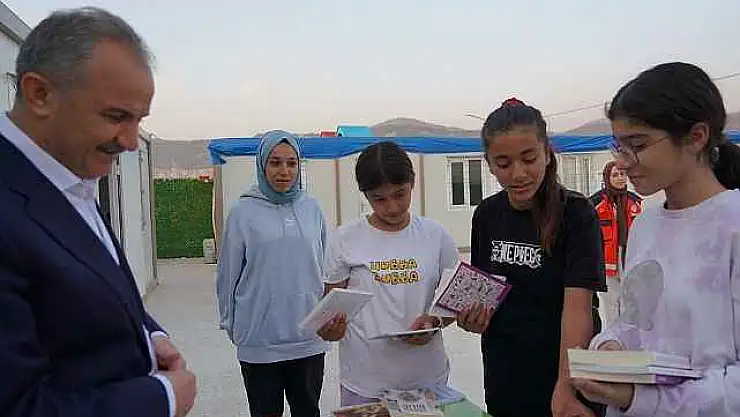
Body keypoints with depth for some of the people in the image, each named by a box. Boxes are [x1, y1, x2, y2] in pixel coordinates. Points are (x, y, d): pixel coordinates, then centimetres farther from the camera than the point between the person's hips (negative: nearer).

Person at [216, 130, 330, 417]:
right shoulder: (243, 212, -6)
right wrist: (231, 325, 4)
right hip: (259, 342, -2)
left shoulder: (312, 209, 3)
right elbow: (227, 275, 0)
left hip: (309, 339, 3)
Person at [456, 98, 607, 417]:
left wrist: (565, 388, -33)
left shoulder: (576, 213, -15)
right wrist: (473, 319, -10)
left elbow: (578, 305, -23)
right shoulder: (486, 215, -1)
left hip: (562, 382, -4)